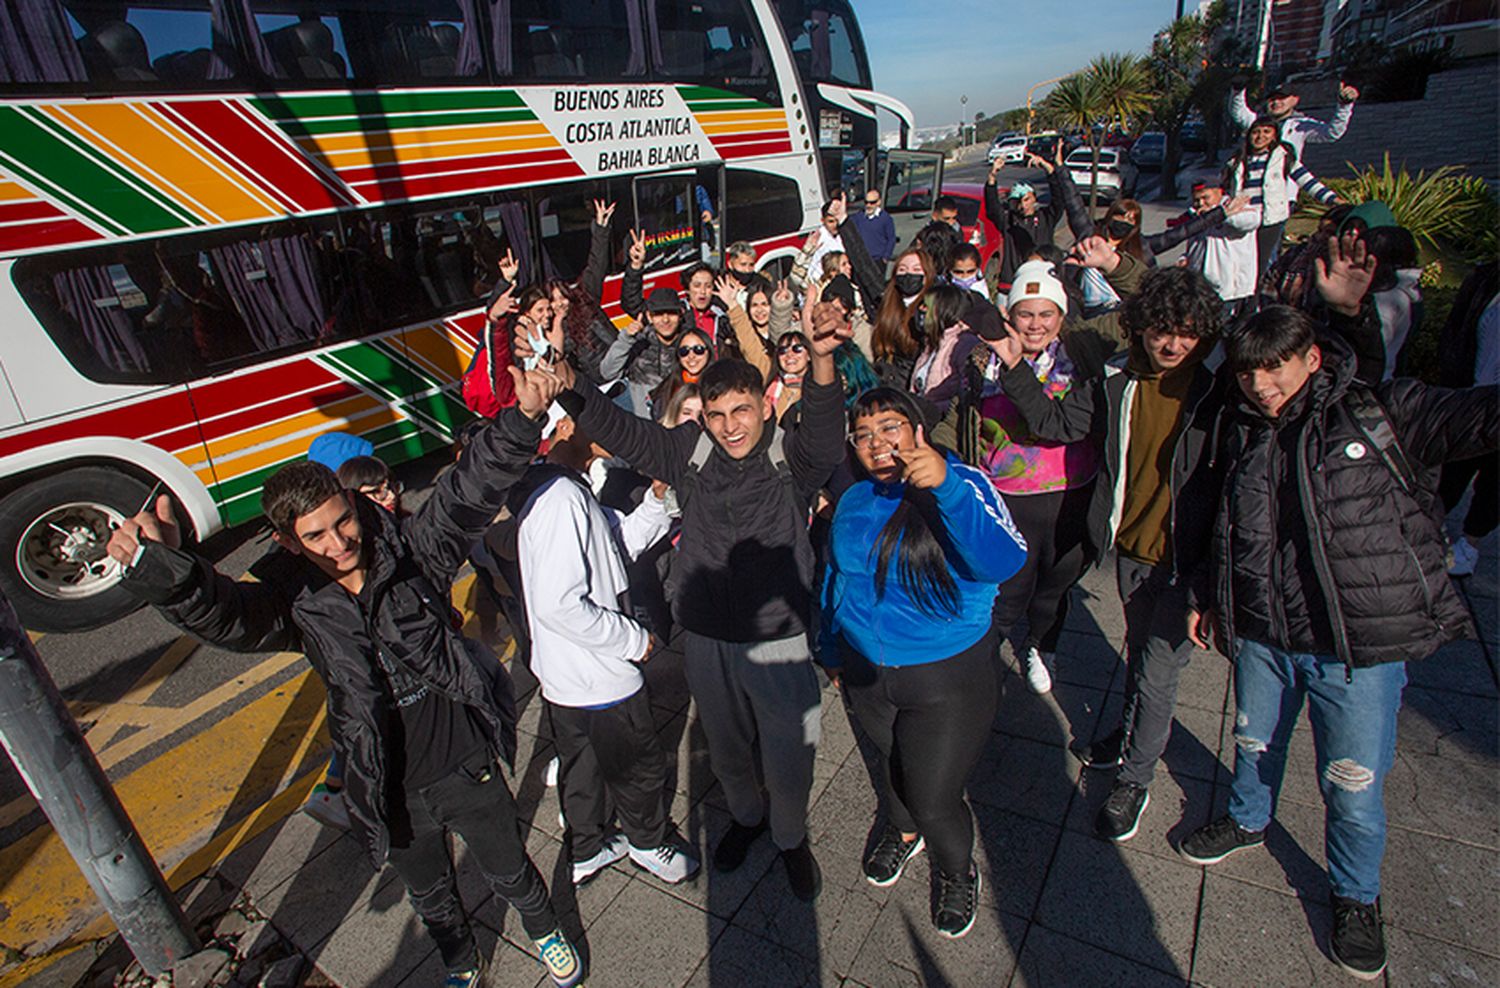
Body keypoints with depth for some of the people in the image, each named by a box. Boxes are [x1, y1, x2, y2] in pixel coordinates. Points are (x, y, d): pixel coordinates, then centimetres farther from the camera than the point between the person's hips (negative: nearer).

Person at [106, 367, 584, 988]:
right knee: (431, 896, 28)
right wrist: (161, 565, -54)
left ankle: (544, 929, 56)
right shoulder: (296, 605, -14)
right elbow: (219, 612, -32)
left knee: (508, 869, 23)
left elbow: (470, 489, -27)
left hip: (468, 765, -1)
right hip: (394, 793, 1)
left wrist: (523, 417, -42)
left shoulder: (411, 550, -16)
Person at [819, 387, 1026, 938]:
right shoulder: (853, 501, -1)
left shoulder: (962, 486, -18)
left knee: (933, 801, 5)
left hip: (947, 678, -5)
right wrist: (831, 650, 18)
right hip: (866, 674, 5)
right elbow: (835, 578, 13)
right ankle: (903, 831, 59)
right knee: (893, 763, 26)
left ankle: (957, 871, 39)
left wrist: (946, 486, -48)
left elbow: (1003, 562, -36)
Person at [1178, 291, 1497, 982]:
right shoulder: (1241, 431, 3)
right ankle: (1246, 822, 54)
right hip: (1260, 636, 4)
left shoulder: (1382, 414, -10)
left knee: (1354, 791, 11)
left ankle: (1356, 897, 39)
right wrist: (1207, 596, 17)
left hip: (1360, 647, -3)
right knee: (1255, 743, 24)